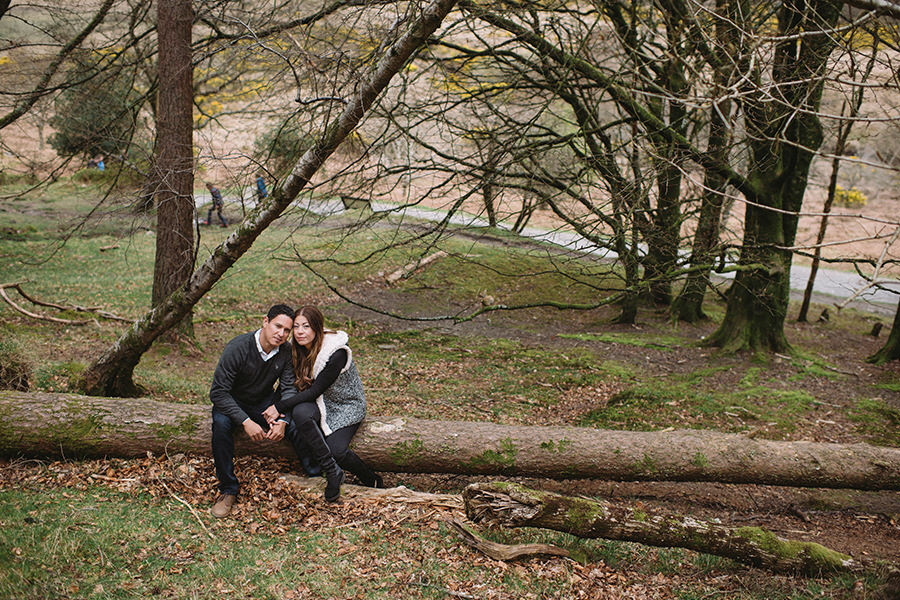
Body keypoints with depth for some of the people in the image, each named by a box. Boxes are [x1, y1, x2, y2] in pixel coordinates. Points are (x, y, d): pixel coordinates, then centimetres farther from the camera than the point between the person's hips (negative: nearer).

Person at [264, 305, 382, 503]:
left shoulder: (337, 353, -26)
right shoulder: (298, 349, -5)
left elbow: (314, 391, -25)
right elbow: (291, 385, 3)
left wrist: (280, 407, -24)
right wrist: (277, 406, -18)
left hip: (347, 406, -5)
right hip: (319, 404, 5)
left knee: (337, 450, -28)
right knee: (300, 413, -31)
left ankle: (374, 483, 3)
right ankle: (331, 472, -20)